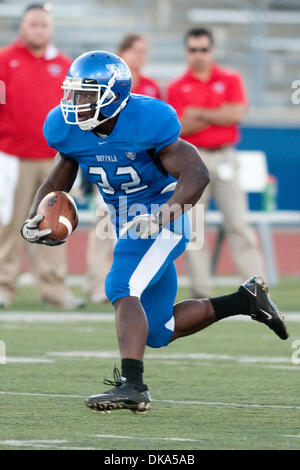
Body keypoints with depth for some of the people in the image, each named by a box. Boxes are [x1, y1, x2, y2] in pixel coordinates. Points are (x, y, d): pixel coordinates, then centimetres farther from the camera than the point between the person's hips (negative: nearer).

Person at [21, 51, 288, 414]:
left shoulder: (146, 121, -24)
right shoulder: (68, 130, -5)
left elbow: (196, 173, -25)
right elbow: (57, 184, 8)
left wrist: (162, 216, -40)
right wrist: (33, 223, -11)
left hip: (163, 217, -8)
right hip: (127, 225, 8)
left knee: (122, 288, -29)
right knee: (158, 332, 11)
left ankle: (132, 385, -36)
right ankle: (245, 301, 26)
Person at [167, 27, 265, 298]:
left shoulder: (230, 80, 9)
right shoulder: (176, 88, 6)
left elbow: (237, 114, -7)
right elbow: (179, 128, -7)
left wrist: (198, 114, -5)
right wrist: (219, 115, -9)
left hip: (225, 158, 0)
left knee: (238, 223, -6)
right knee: (193, 227, -3)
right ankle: (202, 293, 0)